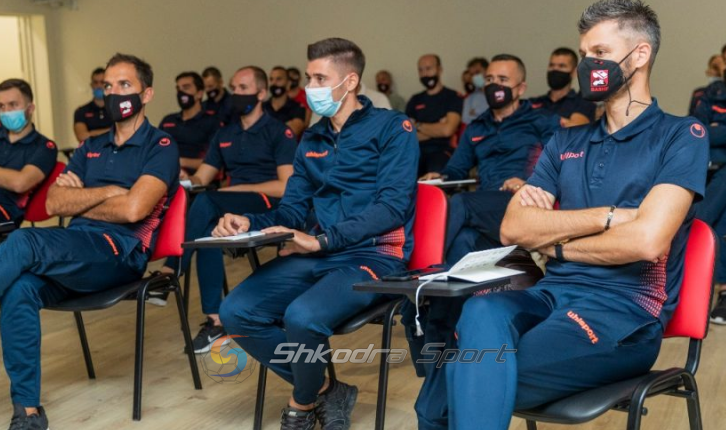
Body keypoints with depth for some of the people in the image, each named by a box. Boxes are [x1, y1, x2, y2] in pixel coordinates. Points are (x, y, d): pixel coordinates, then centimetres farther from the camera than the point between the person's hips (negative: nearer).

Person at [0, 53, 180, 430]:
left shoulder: (161, 148, 4)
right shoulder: (90, 148, 24)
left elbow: (133, 209, -12)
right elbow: (53, 204, 11)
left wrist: (79, 200, 3)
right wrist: (107, 192, -1)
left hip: (121, 253, -5)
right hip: (74, 251, 6)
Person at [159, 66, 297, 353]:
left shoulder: (279, 133, 1)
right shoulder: (224, 135, 20)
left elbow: (286, 187, -9)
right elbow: (201, 178, 17)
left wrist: (236, 188, -13)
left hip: (268, 206, -5)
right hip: (229, 208, 5)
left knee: (205, 202, -33)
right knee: (207, 230, -31)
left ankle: (169, 274, -31)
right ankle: (215, 320, -31)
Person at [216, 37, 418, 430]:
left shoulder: (392, 128, -2)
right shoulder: (311, 140, 18)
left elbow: (393, 204, -13)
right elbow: (292, 210, 18)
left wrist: (322, 239, -22)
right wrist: (249, 223, -5)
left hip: (374, 254, -6)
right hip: (319, 254, 7)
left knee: (302, 317, -33)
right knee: (236, 312, -14)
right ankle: (322, 391, 2)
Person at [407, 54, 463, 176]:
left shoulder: (452, 97, 7)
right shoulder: (415, 101, 19)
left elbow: (447, 130, -7)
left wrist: (419, 126, 7)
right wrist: (437, 128, 0)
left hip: (441, 151, -3)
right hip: (417, 151, 3)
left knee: (435, 172, -36)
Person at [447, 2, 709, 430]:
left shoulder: (682, 136, 2)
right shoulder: (567, 141, 18)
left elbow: (646, 241, -14)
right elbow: (513, 228, 4)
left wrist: (556, 243, 0)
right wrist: (608, 216, -6)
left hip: (626, 313, -5)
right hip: (552, 295, 5)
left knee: (473, 376, -29)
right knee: (481, 312, -32)